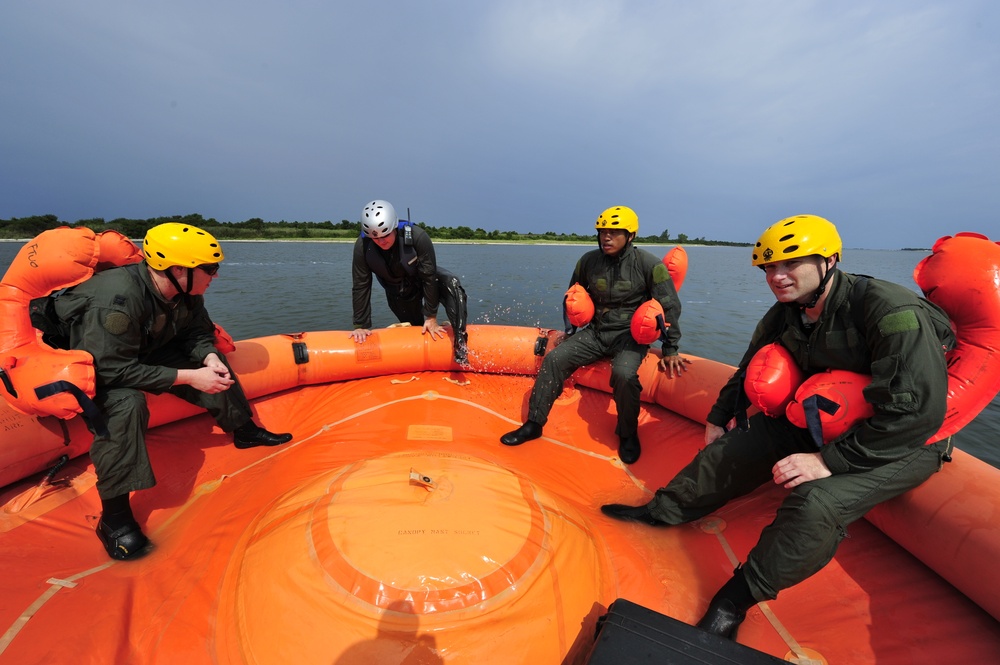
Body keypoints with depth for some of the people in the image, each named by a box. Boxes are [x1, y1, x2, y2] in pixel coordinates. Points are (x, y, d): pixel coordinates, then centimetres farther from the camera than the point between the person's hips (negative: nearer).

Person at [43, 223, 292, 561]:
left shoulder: (184, 292, -15)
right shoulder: (117, 299, -37)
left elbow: (198, 333, -2)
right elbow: (117, 371, -35)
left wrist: (208, 357, -23)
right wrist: (188, 377, -35)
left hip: (140, 351, 8)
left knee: (212, 364, -1)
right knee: (125, 404, -35)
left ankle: (243, 430, 15)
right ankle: (114, 516, -24)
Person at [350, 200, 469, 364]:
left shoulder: (417, 236, -34)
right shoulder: (362, 247, -26)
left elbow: (429, 277, -28)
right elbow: (361, 287, -18)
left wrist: (431, 317, -24)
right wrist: (361, 325, -16)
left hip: (423, 278, -2)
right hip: (398, 292, 2)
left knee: (452, 285, -32)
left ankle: (460, 339, -32)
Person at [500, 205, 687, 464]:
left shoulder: (648, 264, -11)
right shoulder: (588, 261, 0)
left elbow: (670, 307, -6)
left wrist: (670, 350, -7)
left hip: (630, 335, -4)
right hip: (596, 332, 4)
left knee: (623, 373, -33)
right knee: (554, 359, -14)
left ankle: (628, 435, -6)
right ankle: (534, 424, -1)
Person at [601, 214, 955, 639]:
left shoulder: (891, 311, -26)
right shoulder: (784, 316, -4)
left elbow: (916, 411, -31)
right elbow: (751, 371, 10)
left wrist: (831, 459, -32)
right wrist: (718, 418, 14)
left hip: (901, 441, -7)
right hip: (822, 420, 7)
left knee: (816, 502, -30)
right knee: (730, 450, 0)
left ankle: (734, 602, -12)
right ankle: (664, 511, 14)